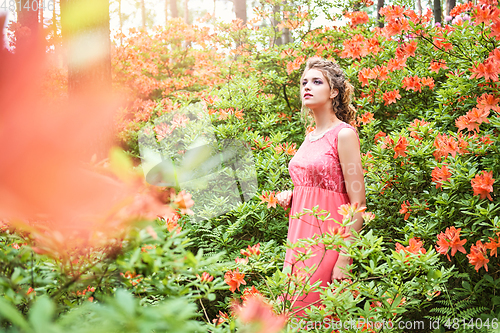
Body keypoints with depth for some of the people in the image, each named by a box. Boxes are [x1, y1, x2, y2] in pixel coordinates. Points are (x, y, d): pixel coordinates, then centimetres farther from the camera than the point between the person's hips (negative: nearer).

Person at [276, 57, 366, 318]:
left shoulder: (344, 134, -9)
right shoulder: (310, 137, 15)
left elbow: (358, 203, -13)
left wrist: (344, 260, -19)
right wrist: (290, 197, 7)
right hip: (299, 237, 8)